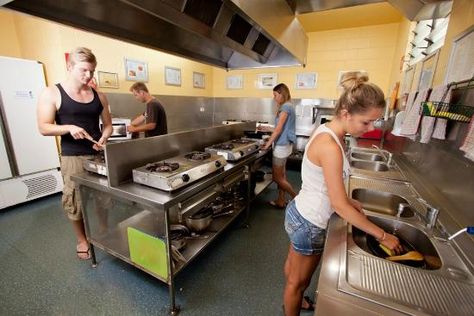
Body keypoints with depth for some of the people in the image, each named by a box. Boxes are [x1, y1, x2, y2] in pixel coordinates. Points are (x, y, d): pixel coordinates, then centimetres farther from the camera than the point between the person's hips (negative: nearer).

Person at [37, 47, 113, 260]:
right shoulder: (52, 94, -3)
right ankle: (82, 240, 29)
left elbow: (107, 124, 12)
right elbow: (43, 128, -5)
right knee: (76, 200, 7)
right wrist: (69, 128, -22)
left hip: (99, 155, 3)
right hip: (72, 158, -2)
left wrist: (103, 138, -8)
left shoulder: (99, 96, 7)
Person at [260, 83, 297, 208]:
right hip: (284, 144, 10)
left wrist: (268, 143, -13)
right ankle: (281, 201, 25)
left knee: (277, 177, 0)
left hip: (282, 145, -10)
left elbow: (279, 129, -18)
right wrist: (266, 129, 17)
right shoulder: (288, 106, 14)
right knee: (281, 175, 15)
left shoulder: (286, 106, -15)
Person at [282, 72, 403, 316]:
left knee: (293, 263, 33)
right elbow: (340, 206, -24)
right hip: (309, 224, -9)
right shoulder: (330, 146, -30)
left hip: (299, 213, 9)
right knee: (299, 282, 19)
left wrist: (347, 199, 6)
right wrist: (382, 235, -14)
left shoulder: (326, 131, -1)